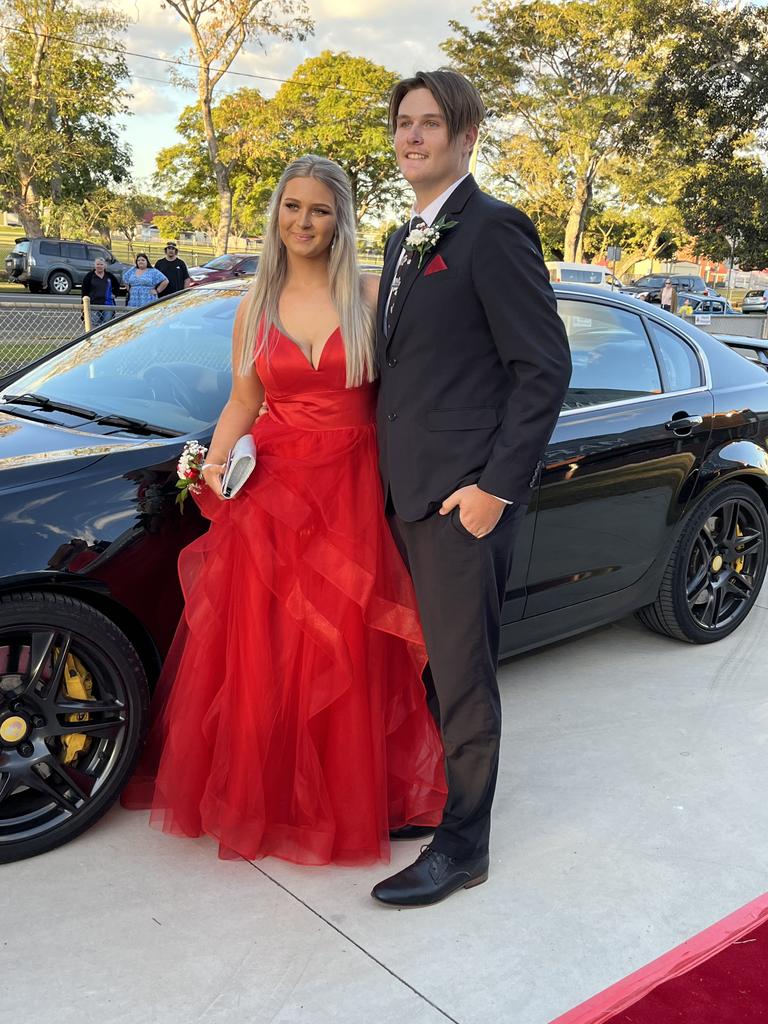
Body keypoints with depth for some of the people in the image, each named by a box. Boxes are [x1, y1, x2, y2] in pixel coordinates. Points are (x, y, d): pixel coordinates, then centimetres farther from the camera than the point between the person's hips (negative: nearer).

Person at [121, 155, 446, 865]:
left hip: (350, 492, -2)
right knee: (261, 652, 6)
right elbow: (242, 401, 13)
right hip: (270, 490, 2)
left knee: (342, 653, 5)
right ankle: (264, 800, 26)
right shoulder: (255, 308, 8)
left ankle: (340, 802, 27)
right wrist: (217, 460, -4)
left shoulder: (369, 298, 1)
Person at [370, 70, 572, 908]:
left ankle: (462, 846, 18)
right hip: (407, 492, 8)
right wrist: (392, 473, 14)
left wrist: (496, 486, -17)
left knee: (462, 673, 2)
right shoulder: (404, 240, 17)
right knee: (423, 661, 18)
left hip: (464, 495, -8)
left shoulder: (492, 230, -10)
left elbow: (546, 366, -15)